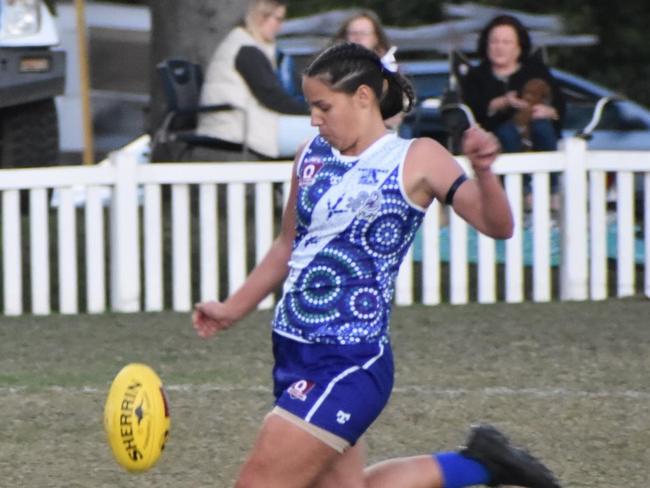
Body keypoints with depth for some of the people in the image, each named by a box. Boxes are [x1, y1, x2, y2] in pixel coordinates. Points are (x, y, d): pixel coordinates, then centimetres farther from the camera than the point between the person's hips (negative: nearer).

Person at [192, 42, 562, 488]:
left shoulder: (415, 160, -7)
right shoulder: (313, 156, 10)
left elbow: (496, 226, -12)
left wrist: (483, 171, -30)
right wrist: (232, 309, 26)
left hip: (349, 365, -8)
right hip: (294, 351, 8)